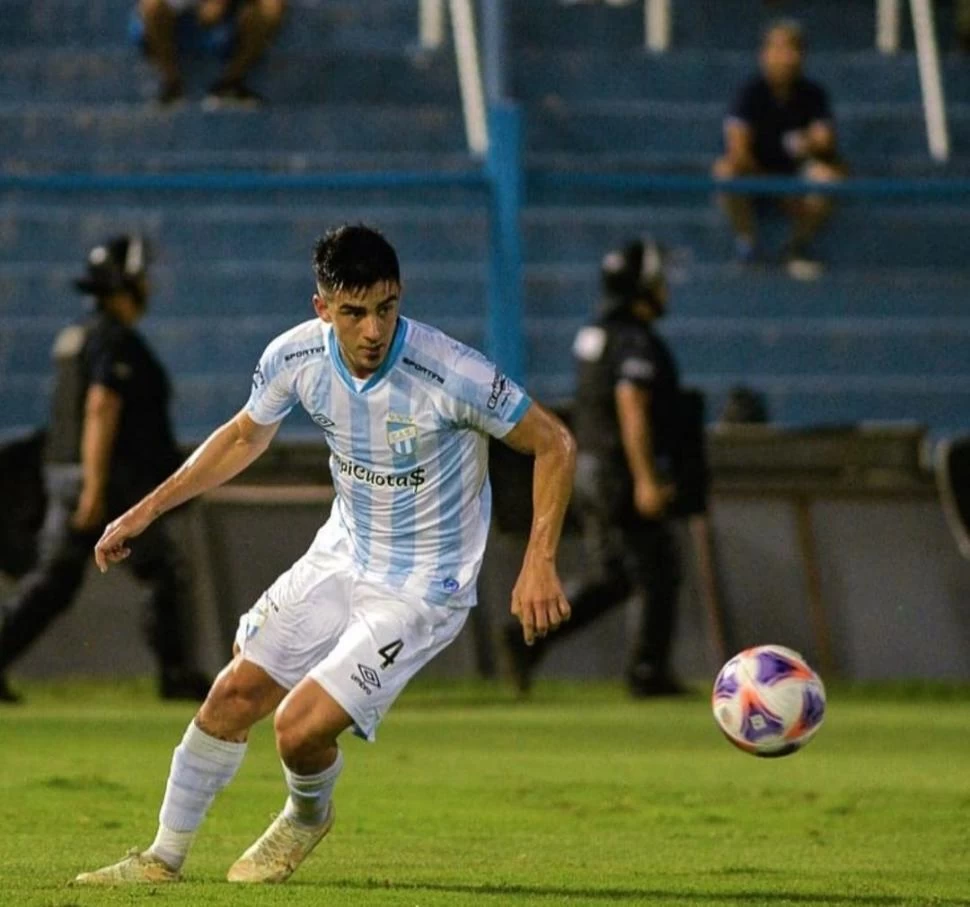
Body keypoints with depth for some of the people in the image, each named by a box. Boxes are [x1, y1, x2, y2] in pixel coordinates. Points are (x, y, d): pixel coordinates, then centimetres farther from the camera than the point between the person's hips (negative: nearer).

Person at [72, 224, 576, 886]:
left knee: (300, 726, -15)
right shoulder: (296, 357, -12)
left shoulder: (451, 375, -29)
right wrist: (148, 509, 10)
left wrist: (540, 564, -24)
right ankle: (165, 857, 26)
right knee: (235, 694, 7)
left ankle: (308, 817, 21)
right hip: (341, 557, 6)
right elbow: (245, 436, 10)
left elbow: (555, 445, -17)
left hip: (421, 588, -6)